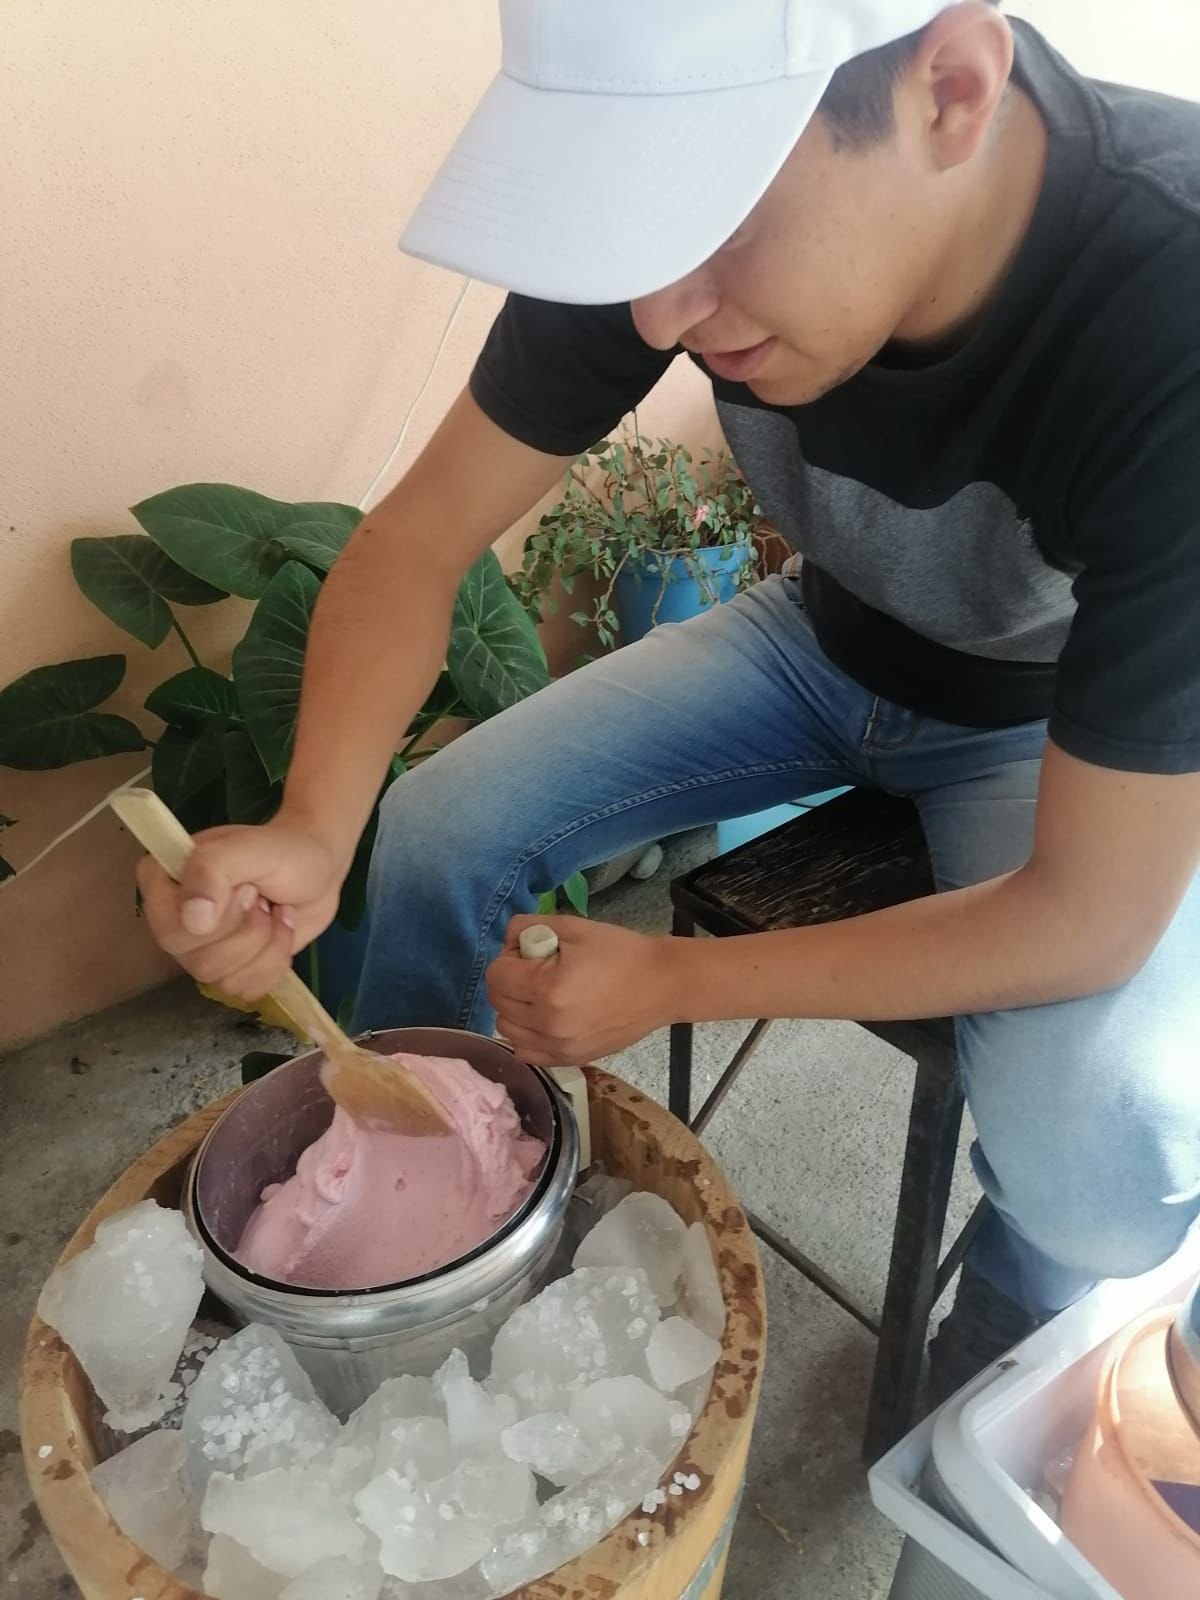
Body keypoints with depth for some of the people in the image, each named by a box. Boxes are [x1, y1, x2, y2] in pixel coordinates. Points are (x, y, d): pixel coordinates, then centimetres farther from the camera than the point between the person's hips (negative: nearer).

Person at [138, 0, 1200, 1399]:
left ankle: (999, 1373, 11)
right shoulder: (687, 185, -24)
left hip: (1067, 724, -3)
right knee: (442, 828, -9)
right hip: (828, 637, 4)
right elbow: (418, 537, -17)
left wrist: (673, 984, -27)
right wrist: (312, 832, -34)